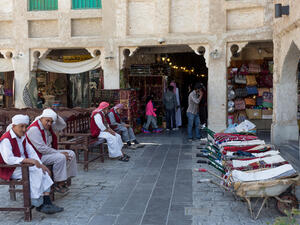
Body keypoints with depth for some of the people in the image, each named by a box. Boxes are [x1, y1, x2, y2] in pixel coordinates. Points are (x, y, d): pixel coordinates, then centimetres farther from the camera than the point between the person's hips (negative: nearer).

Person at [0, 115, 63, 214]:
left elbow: (32, 153, 11)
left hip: (23, 166, 8)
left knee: (43, 172, -16)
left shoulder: (22, 137, 13)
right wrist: (29, 160, -32)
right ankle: (38, 205, -20)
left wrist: (40, 164, -5)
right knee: (35, 173, -28)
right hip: (10, 170, -8)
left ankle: (47, 203, -23)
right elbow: (9, 159, -29)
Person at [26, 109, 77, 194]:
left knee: (71, 154, -1)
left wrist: (56, 116, -5)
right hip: (38, 156, -10)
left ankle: (62, 180, -2)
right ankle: (58, 183, -17)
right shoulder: (34, 129, -21)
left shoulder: (48, 126, 6)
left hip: (49, 151, 10)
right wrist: (59, 153, -21)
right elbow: (42, 148, -26)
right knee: (60, 157, -30)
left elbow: (62, 125, 15)